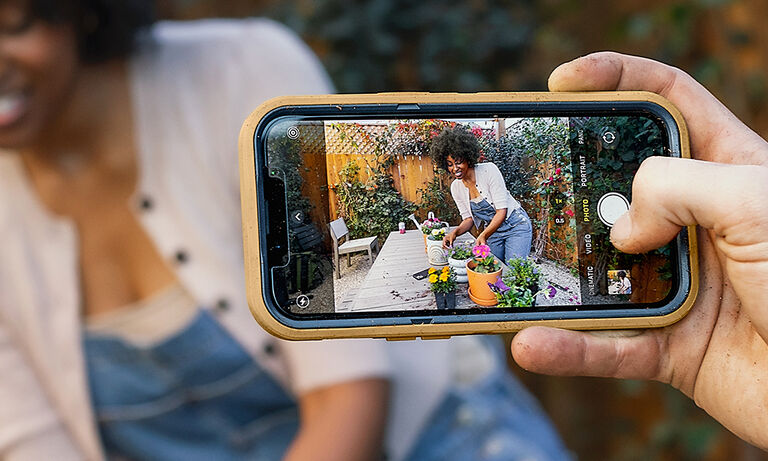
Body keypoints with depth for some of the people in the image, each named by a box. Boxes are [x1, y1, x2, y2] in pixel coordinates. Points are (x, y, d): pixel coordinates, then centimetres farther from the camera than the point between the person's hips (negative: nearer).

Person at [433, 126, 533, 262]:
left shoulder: (489, 170, -21)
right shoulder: (456, 187, -3)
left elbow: (502, 211, -23)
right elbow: (468, 219, 3)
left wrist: (483, 236, -35)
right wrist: (455, 232, -19)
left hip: (515, 225, -5)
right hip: (491, 230, 5)